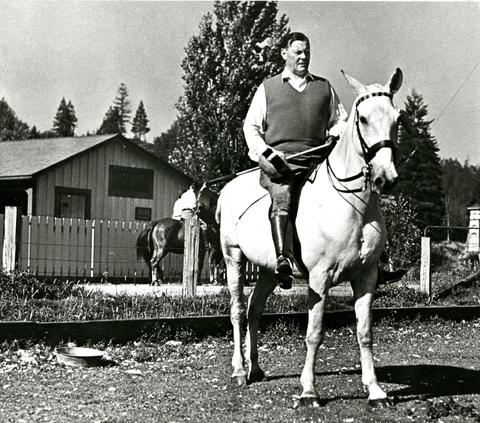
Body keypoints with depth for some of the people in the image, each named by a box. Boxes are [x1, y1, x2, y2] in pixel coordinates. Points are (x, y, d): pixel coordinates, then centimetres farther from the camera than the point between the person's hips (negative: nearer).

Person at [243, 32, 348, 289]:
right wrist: (264, 152, -4)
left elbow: (340, 120, 28)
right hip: (279, 160, -3)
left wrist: (338, 132, 3)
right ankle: (282, 258, -46)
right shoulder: (268, 88, 19)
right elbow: (251, 126, 15)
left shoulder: (324, 87, 25)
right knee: (281, 192, -32)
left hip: (316, 159, 3)